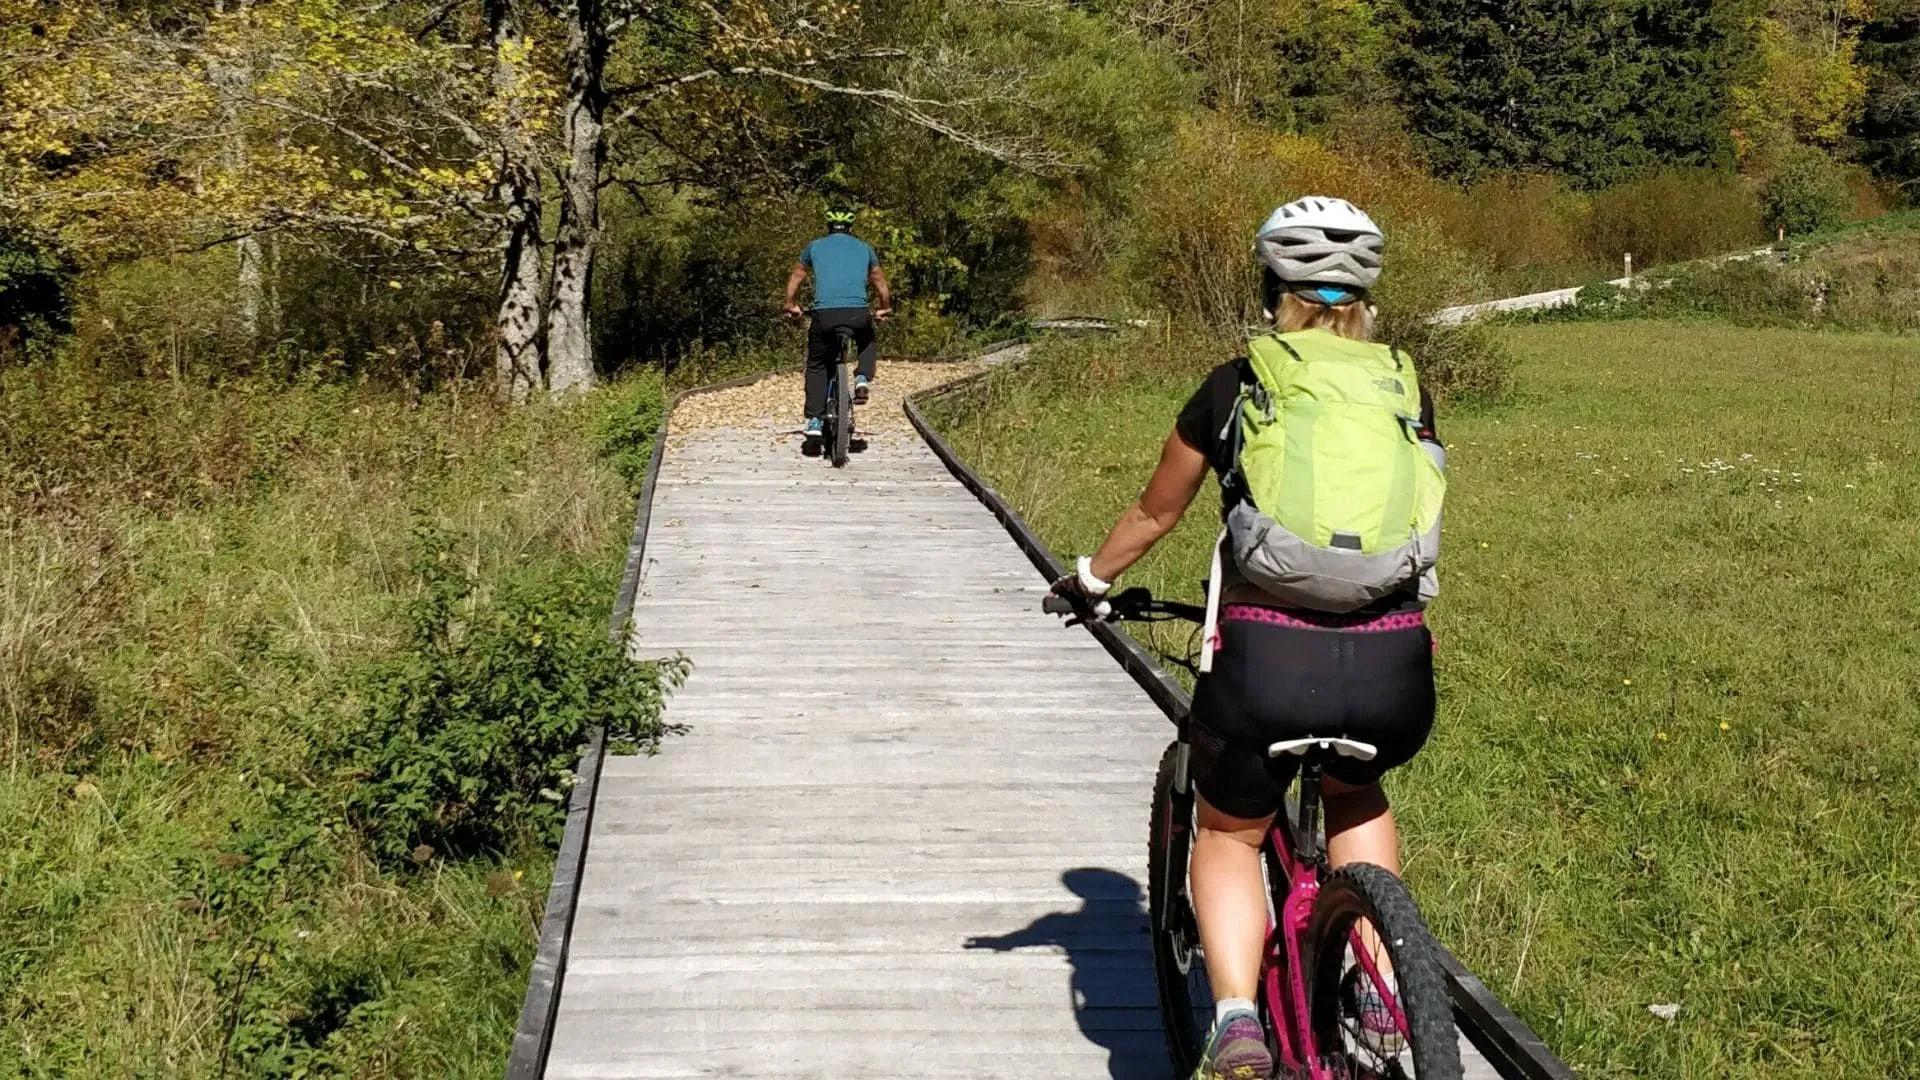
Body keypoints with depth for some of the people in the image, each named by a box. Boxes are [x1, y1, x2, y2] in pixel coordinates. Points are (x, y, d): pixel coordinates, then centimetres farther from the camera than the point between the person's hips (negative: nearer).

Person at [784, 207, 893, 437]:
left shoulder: (815, 247, 19)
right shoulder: (864, 248, 21)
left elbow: (795, 280, 28)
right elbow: (881, 283, 32)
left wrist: (792, 306, 44)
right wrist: (885, 309, 49)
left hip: (824, 314, 0)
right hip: (858, 314, 1)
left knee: (816, 366, 17)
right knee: (867, 341, 34)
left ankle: (814, 420, 5)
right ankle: (862, 377, 6)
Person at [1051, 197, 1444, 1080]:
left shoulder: (1236, 387, 11)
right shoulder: (1406, 389, 16)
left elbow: (1154, 513, 24)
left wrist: (1089, 580, 43)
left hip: (1266, 658, -2)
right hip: (1395, 672, 2)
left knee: (1228, 834, 25)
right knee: (1355, 792, 36)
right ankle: (1381, 992, 22)